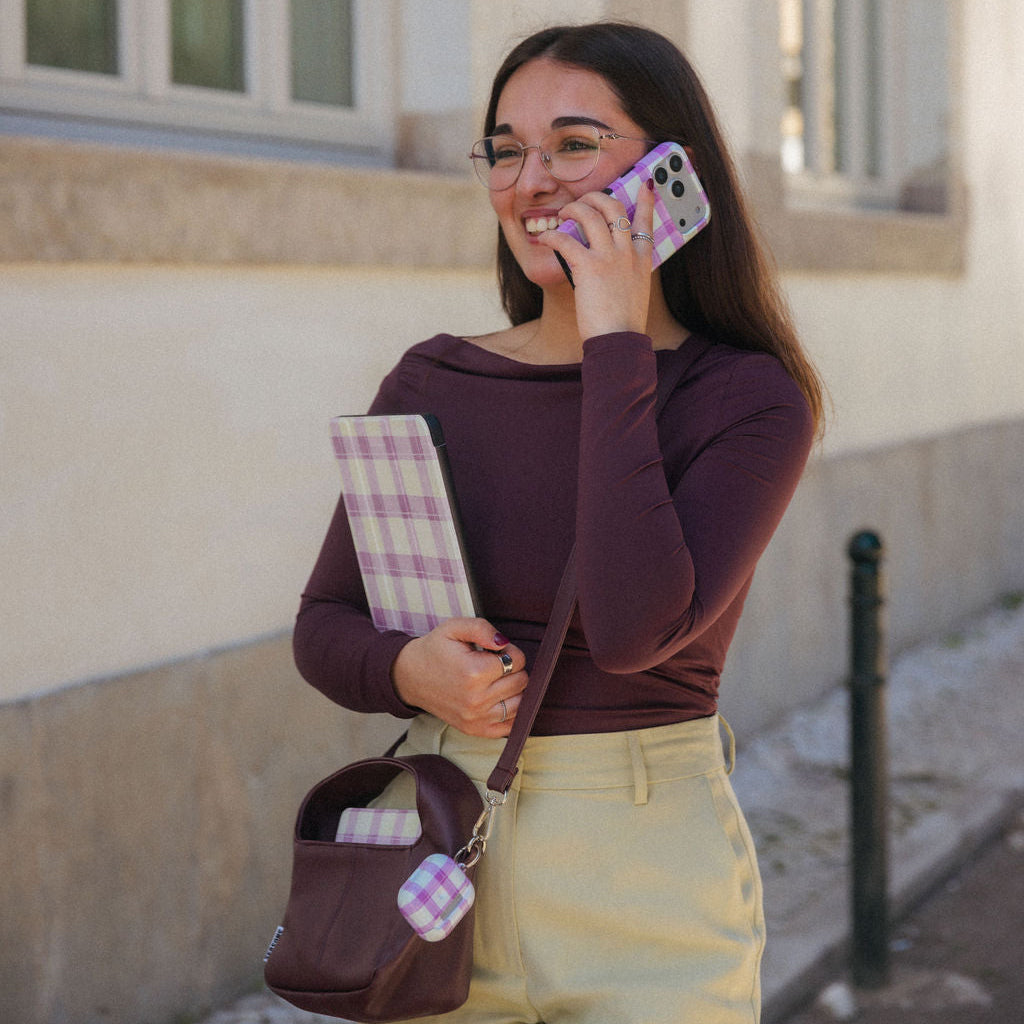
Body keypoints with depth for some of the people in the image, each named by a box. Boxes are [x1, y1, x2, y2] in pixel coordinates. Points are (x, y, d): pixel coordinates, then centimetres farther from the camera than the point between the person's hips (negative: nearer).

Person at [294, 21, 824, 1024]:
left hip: (643, 868, -3)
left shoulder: (751, 399, -9)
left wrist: (615, 345, -20)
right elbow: (322, 626, 7)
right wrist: (410, 670, -15)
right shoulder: (432, 381, 2)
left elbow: (632, 629, -25)